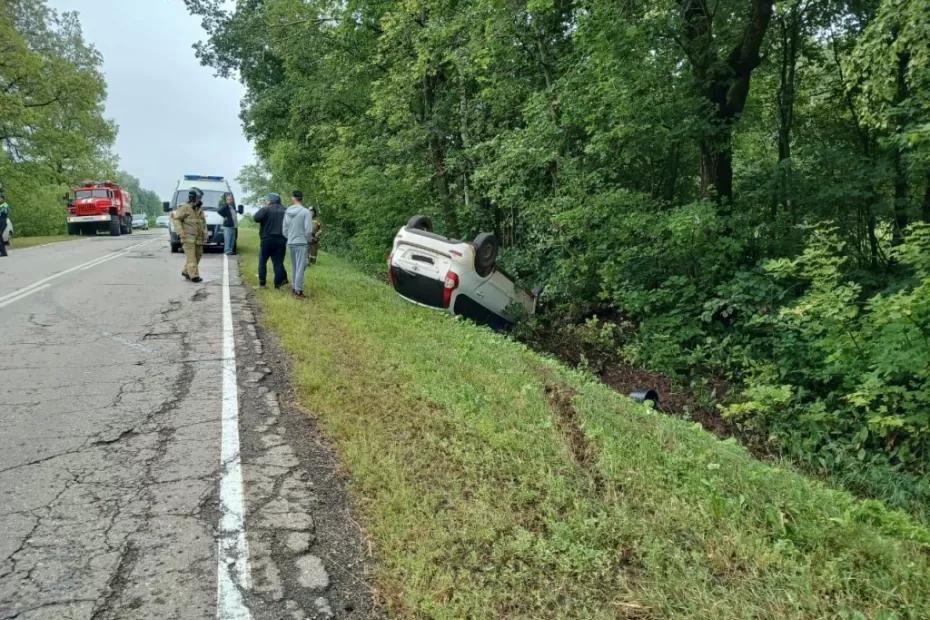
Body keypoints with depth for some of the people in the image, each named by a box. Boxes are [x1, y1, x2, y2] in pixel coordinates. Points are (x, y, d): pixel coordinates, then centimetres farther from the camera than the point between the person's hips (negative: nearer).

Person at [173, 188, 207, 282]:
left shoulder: (200, 209, 15)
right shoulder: (185, 208, -6)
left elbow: (203, 222, 20)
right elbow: (176, 219, -7)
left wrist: (205, 233, 11)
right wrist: (180, 232, -15)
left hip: (198, 238, 7)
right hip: (188, 237, -7)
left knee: (197, 255, 10)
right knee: (191, 257, -10)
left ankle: (186, 272, 26)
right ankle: (194, 275, -13)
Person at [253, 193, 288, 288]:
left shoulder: (266, 209, -6)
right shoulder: (284, 211, 9)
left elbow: (256, 218, -16)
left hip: (267, 239, -3)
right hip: (281, 240, 3)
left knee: (262, 262, 9)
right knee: (278, 263, 6)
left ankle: (262, 283, 7)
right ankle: (278, 284, 3)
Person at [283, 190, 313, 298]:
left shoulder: (287, 212, 3)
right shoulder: (305, 212, -12)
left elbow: (285, 229, 8)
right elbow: (308, 230, -14)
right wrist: (308, 240, 4)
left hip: (290, 243, 5)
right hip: (301, 243, -5)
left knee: (294, 267, 16)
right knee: (300, 267, 0)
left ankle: (295, 286, 23)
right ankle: (298, 290, 0)